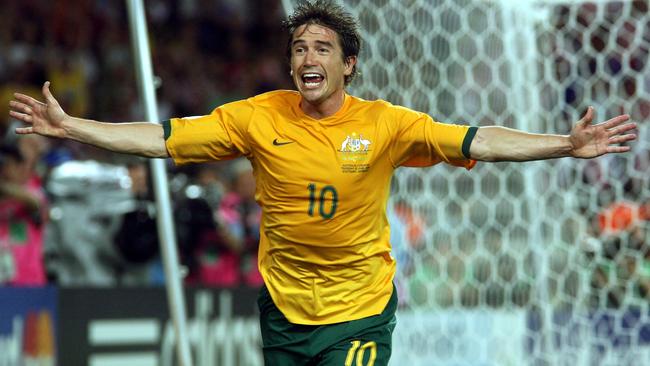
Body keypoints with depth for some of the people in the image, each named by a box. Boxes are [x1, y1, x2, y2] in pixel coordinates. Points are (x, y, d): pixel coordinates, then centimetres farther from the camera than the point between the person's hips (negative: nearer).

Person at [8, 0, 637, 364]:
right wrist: (68, 126, -10)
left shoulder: (384, 124, -10)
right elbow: (165, 136, -5)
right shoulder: (260, 117, -6)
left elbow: (474, 141, -14)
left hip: (360, 308, -3)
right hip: (283, 305, 3)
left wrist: (566, 145, -23)